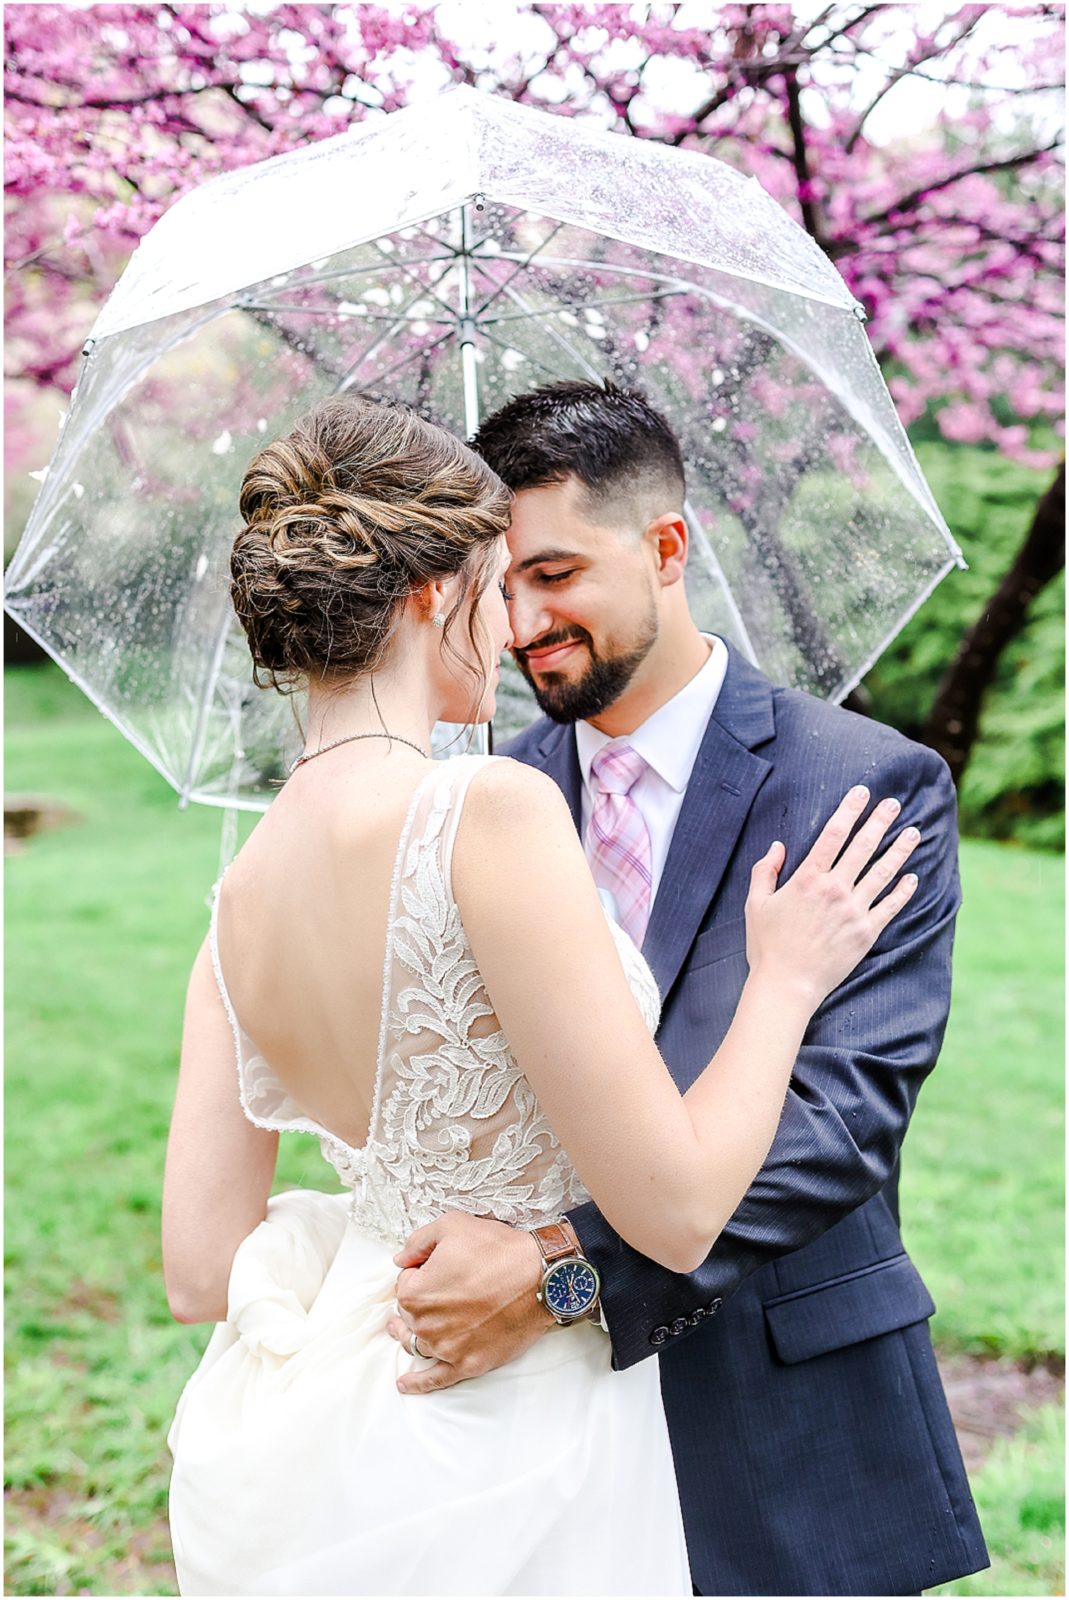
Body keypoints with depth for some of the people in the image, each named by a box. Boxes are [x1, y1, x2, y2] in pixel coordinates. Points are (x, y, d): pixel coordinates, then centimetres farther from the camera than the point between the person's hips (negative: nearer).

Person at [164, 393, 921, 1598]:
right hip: (494, 1485, -6)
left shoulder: (237, 895, -1)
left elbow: (202, 1271, 0)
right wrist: (785, 979, -6)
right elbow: (675, 1212, -21)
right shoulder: (493, 811, -22)